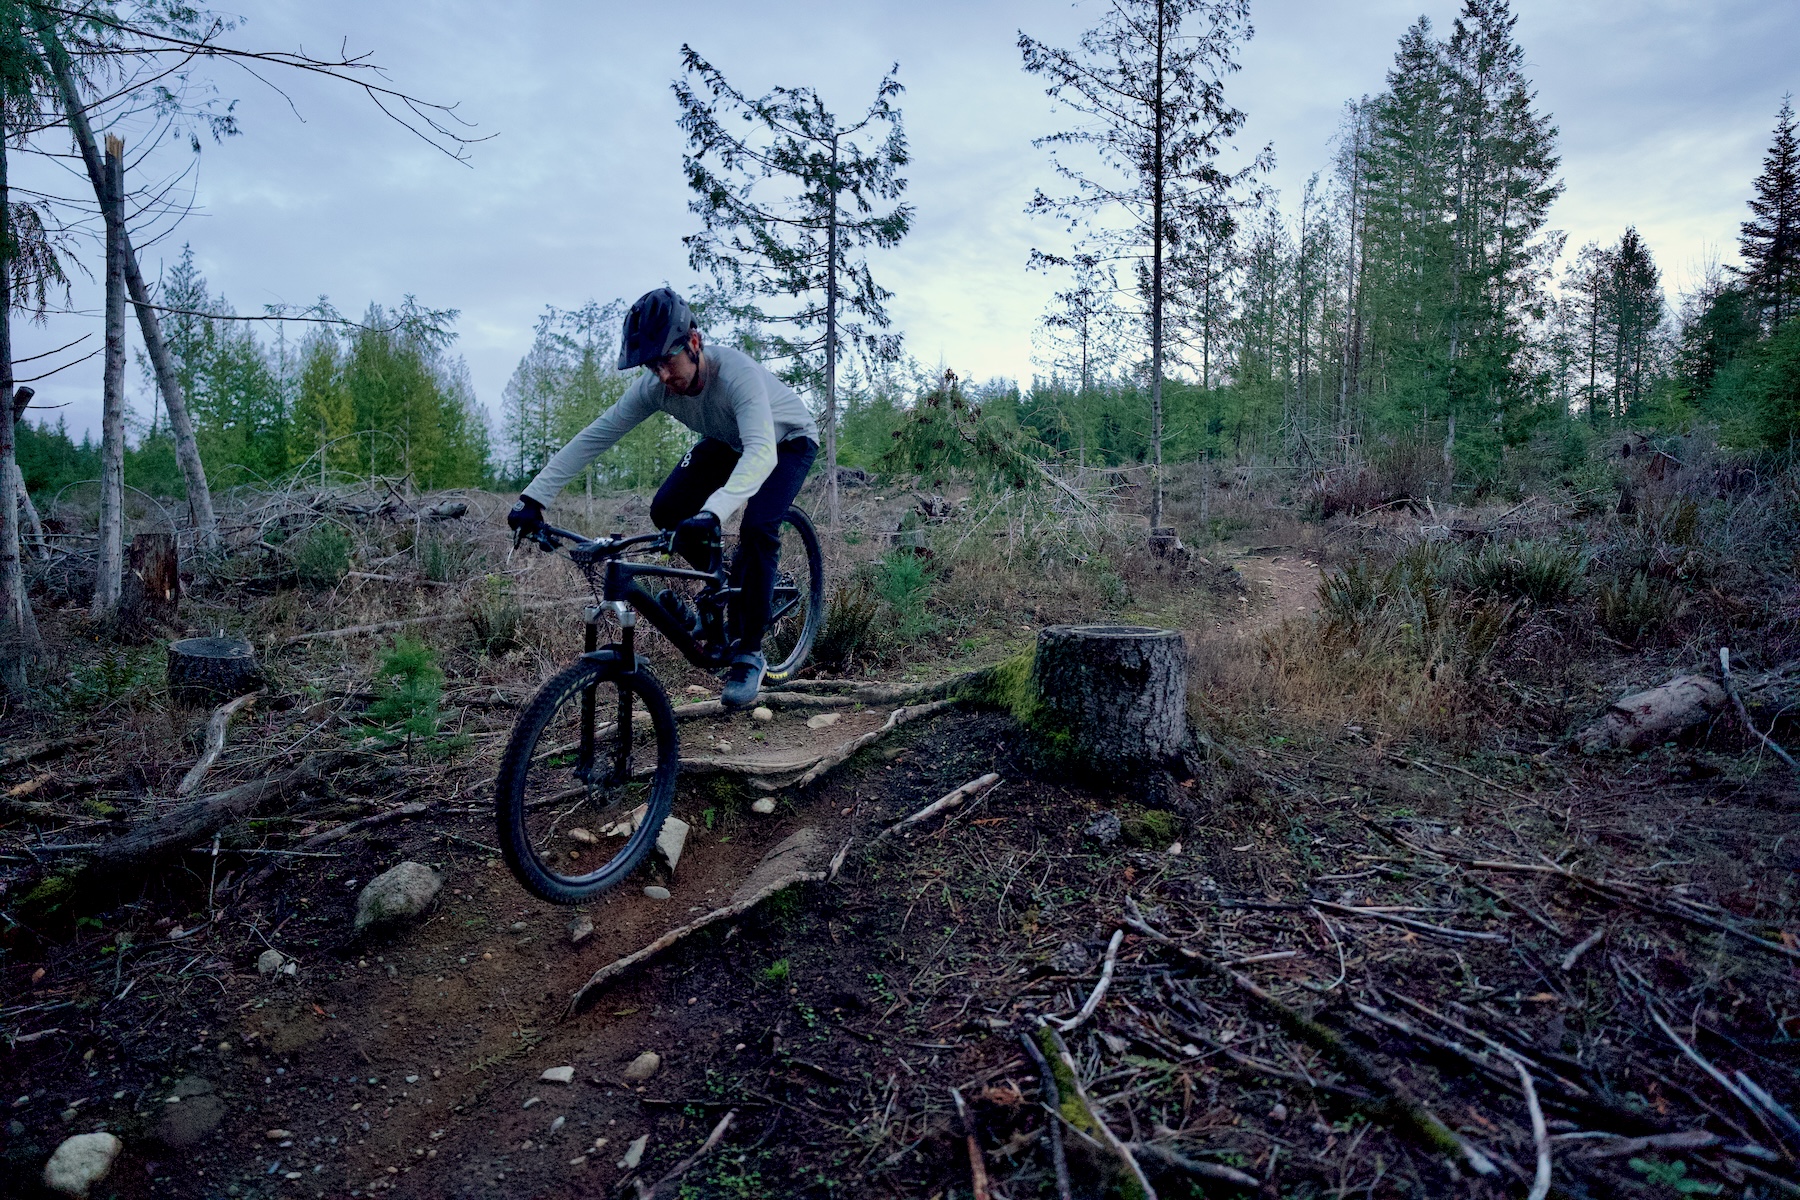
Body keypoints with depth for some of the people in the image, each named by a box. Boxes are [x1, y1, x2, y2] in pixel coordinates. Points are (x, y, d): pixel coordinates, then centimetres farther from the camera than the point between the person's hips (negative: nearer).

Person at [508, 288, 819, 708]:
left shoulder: (736, 372, -41)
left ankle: (749, 655, -14)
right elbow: (592, 438, -21)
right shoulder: (654, 386, -24)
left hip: (788, 441, -5)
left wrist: (713, 512, -69)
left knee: (757, 528, -27)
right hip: (727, 442, 6)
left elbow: (761, 453, -55)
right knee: (666, 511, -15)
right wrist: (533, 497, -28)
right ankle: (724, 580, 12)